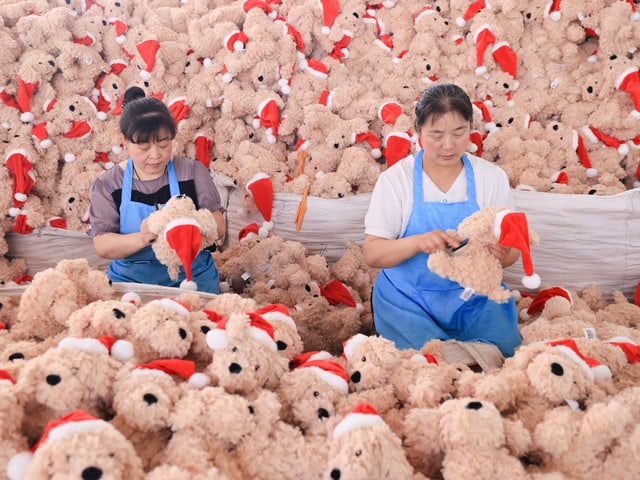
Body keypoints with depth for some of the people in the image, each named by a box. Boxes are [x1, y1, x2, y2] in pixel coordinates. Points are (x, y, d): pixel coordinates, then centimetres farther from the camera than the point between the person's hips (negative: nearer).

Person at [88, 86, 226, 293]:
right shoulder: (107, 184, 0)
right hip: (130, 279, 0)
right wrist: (141, 238, -25)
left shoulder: (193, 172, 1)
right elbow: (101, 246, -6)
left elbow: (219, 226, -1)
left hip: (192, 276, 0)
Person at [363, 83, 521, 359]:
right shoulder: (394, 180, -4)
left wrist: (503, 253, -22)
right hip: (407, 298, -1)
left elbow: (513, 250, 4)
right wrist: (418, 242, -28)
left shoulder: (492, 177, 1)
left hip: (474, 297, 2)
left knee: (506, 353, -20)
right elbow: (371, 254, -9)